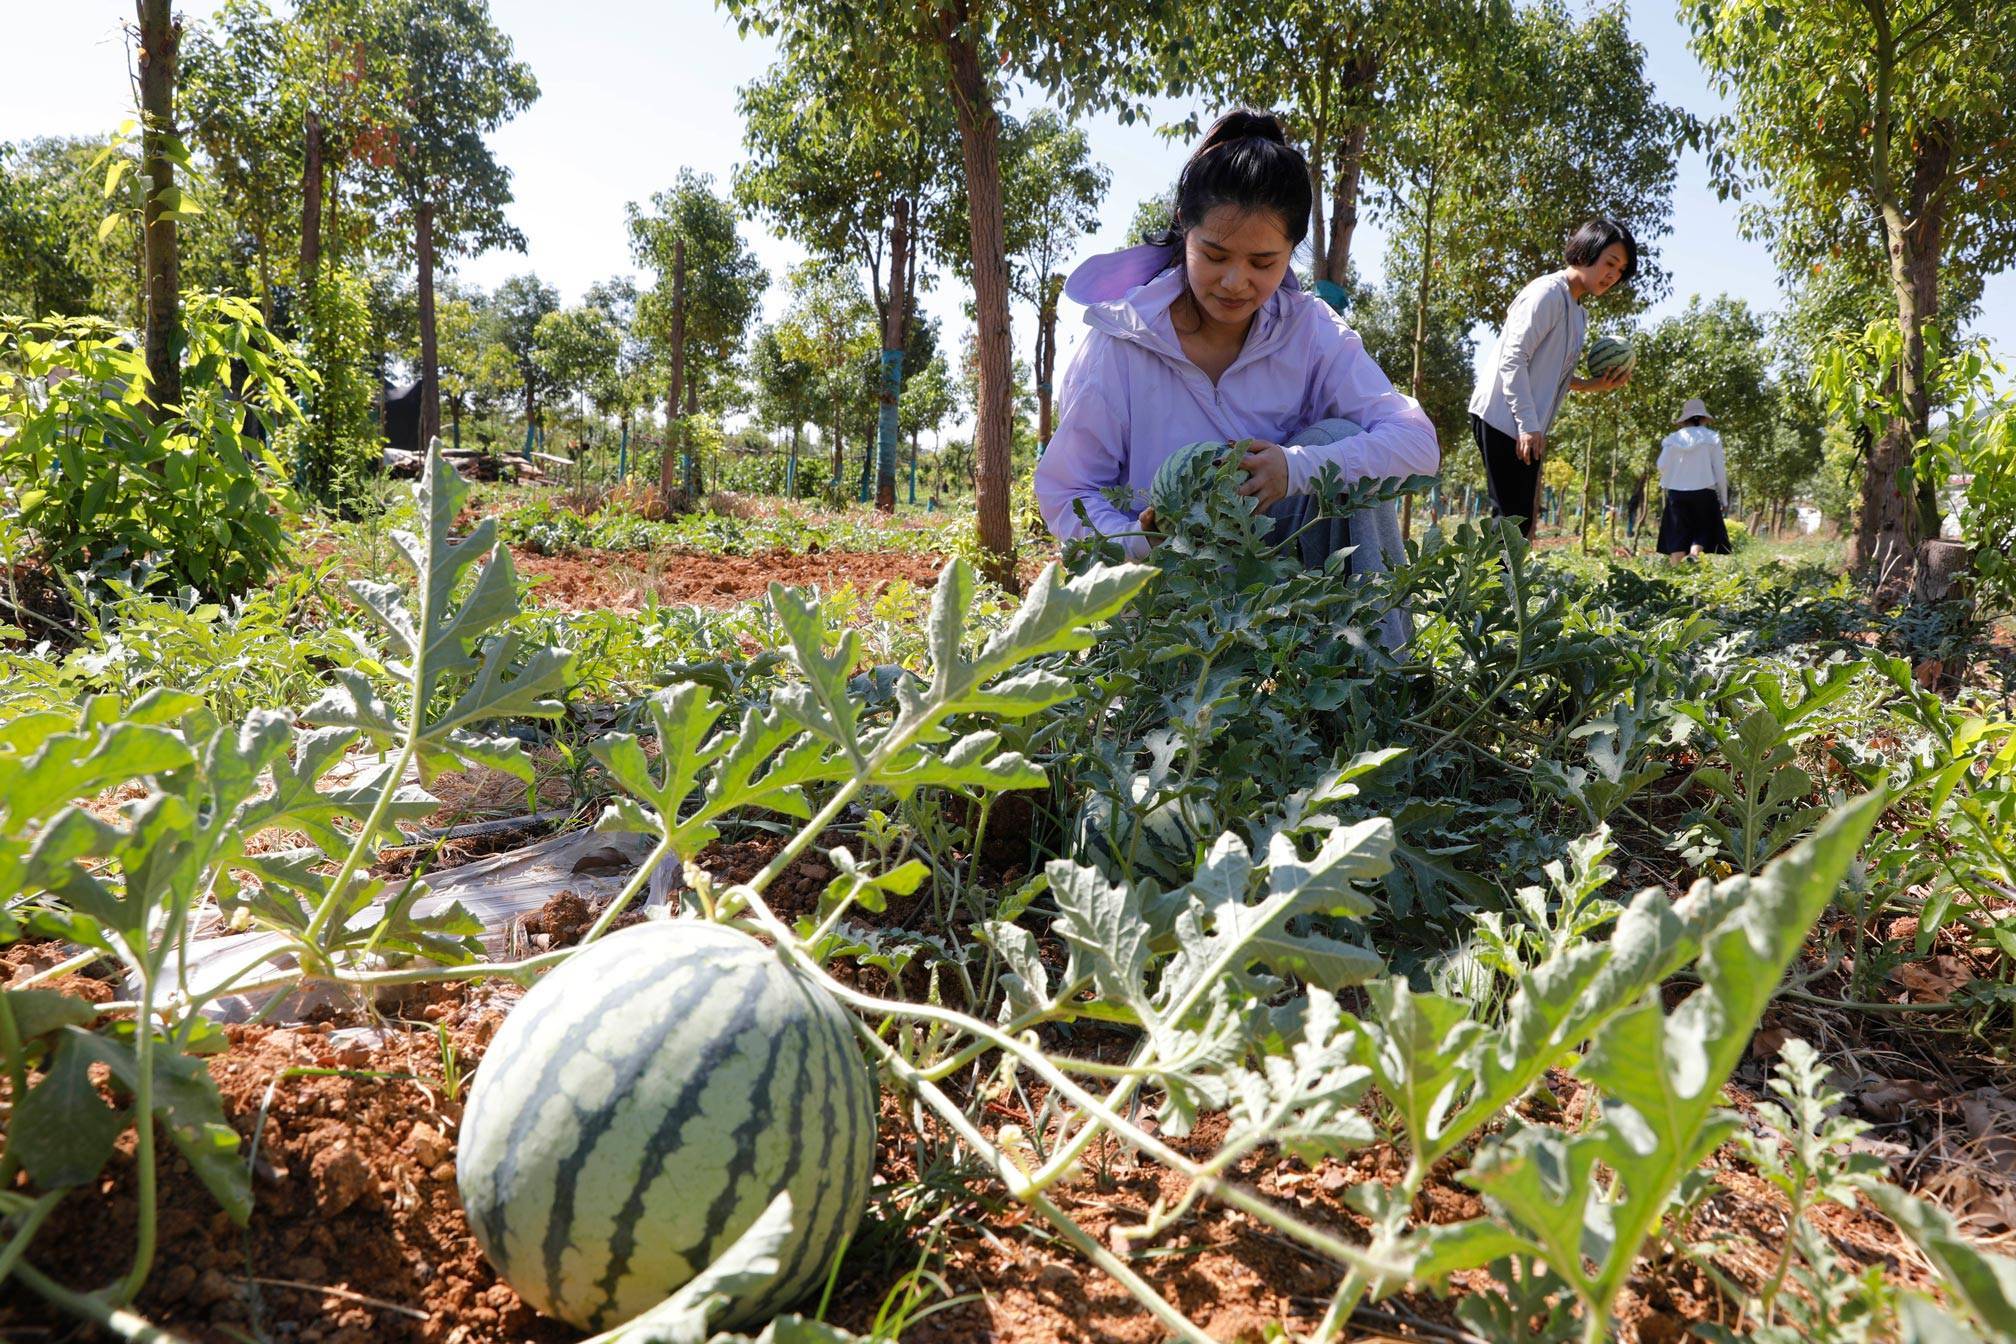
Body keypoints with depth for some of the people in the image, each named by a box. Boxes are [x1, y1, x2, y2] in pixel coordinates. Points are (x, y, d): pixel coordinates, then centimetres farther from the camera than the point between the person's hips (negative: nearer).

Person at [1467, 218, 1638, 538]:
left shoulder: (1578, 313, 19)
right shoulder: (1548, 293, -10)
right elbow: (1513, 359, -18)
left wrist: (1593, 385, 6)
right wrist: (1528, 425, -22)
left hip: (1529, 427, 10)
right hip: (1504, 419, -10)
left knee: (1521, 519, 8)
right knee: (1512, 516, -12)